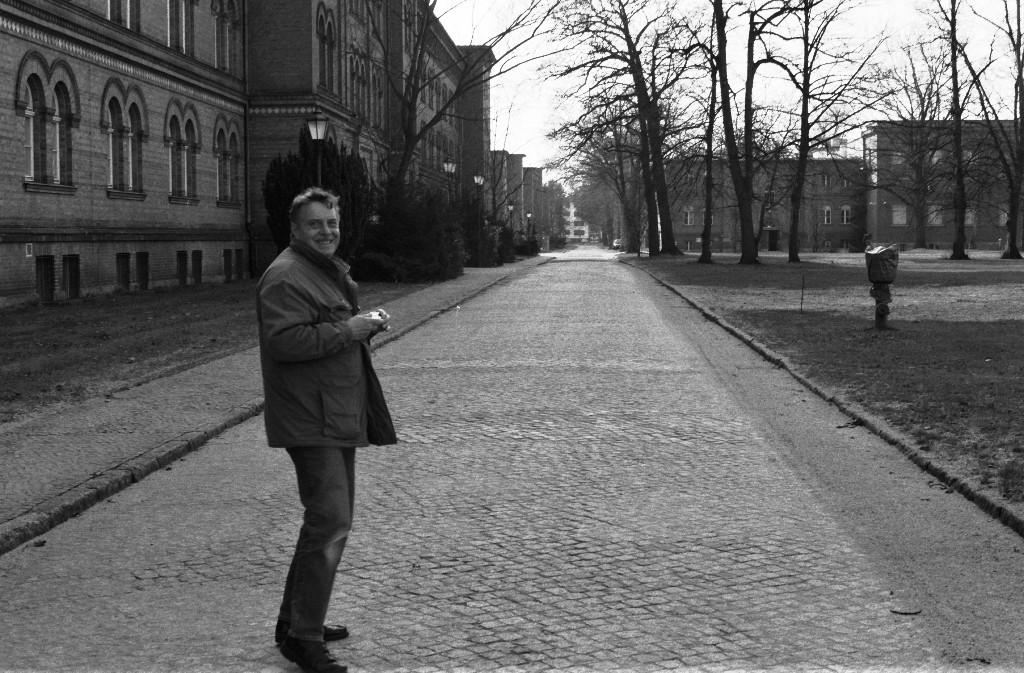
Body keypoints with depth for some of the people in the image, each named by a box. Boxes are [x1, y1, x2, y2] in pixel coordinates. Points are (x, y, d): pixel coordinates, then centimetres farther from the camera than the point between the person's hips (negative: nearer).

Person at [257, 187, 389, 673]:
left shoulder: (329, 270, 20)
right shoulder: (286, 277, -15)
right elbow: (287, 342, -27)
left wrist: (368, 324, 12)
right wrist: (351, 329, -23)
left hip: (338, 419, 11)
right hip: (310, 422, -11)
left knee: (329, 521, 18)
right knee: (329, 524, -13)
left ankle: (296, 620, 31)